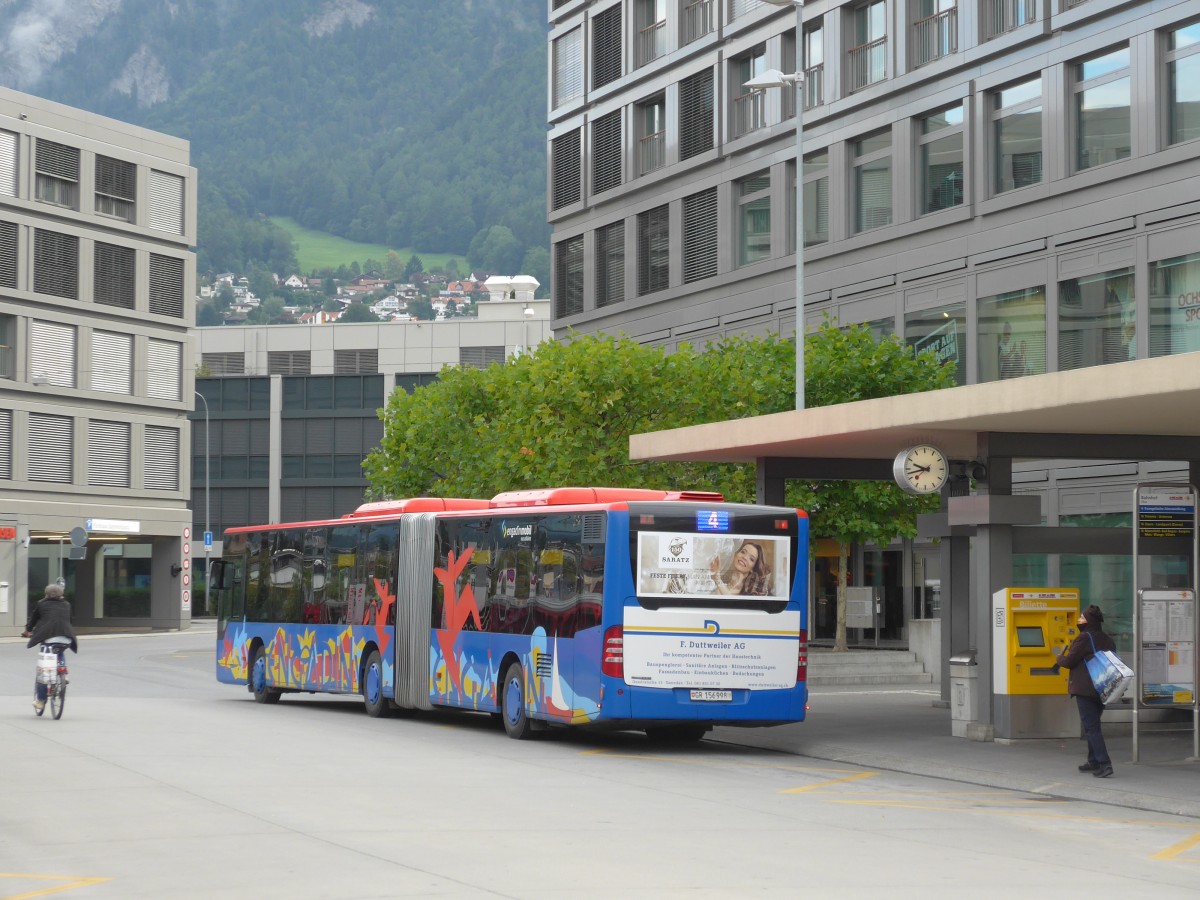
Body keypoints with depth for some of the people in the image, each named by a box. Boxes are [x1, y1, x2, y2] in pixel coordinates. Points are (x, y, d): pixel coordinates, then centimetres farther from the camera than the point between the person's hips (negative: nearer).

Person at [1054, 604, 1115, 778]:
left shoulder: (1084, 638, -13)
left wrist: (1059, 658, 10)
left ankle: (1104, 763, -18)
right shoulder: (1107, 640, 11)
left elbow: (1069, 661, -12)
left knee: (1091, 727, -8)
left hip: (1085, 689, -8)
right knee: (1093, 725, 19)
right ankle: (1094, 761, 23)